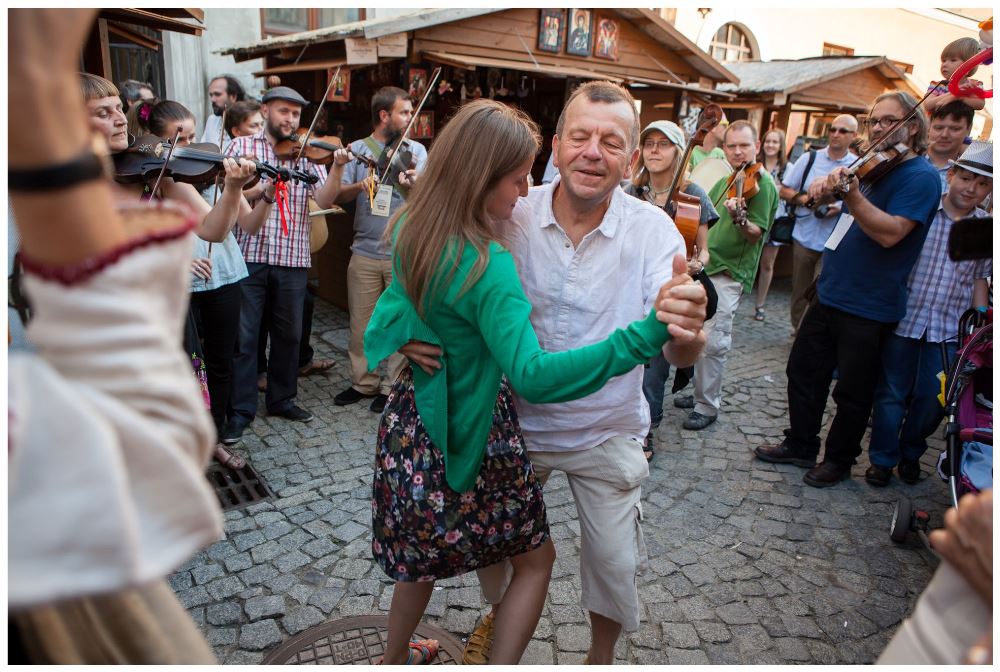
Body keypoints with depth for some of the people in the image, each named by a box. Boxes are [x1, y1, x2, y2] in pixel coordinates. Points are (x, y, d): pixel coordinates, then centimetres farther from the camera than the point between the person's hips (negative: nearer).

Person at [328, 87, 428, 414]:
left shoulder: (416, 150, 5)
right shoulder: (357, 149, 6)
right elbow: (339, 195, 0)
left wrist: (413, 183, -24)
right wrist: (360, 185, -18)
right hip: (365, 251, 1)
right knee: (361, 323, 9)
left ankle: (392, 386, 17)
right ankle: (364, 382, 24)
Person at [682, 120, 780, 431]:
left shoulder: (762, 184, -8)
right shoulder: (726, 181, 16)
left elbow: (757, 233, -16)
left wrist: (739, 218, -36)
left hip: (729, 272, -8)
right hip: (705, 265, 8)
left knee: (713, 341, -10)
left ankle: (707, 407, 2)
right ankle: (701, 391, 30)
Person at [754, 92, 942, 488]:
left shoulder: (921, 177, -12)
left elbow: (890, 233, -28)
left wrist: (852, 195, -38)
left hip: (868, 307, -8)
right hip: (830, 293, 8)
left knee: (853, 392, 6)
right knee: (803, 370, 15)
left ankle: (839, 460, 26)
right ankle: (800, 446, 31)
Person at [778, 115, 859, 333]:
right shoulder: (810, 158, 3)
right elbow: (784, 191, 6)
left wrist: (841, 208, -18)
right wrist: (803, 199, -12)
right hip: (803, 236, 3)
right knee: (799, 290, 15)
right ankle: (797, 329, 33)